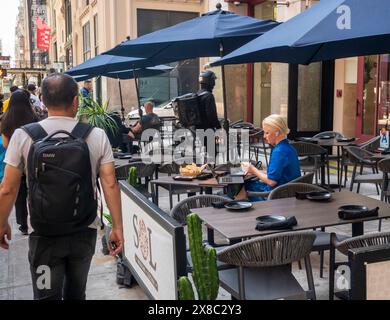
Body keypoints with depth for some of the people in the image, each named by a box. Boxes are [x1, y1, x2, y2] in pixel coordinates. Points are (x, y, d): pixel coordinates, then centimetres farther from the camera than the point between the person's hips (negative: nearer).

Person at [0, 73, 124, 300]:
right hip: (85, 231, 2)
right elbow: (110, 184, -10)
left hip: (44, 234, -1)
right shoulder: (97, 136, -8)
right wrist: (118, 227, -2)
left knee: (47, 296, 13)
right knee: (76, 294, 22)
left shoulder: (23, 136, -10)